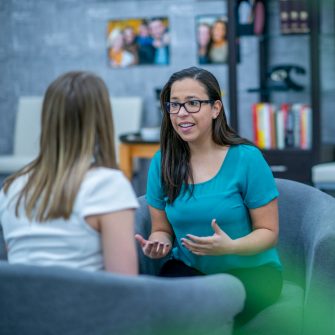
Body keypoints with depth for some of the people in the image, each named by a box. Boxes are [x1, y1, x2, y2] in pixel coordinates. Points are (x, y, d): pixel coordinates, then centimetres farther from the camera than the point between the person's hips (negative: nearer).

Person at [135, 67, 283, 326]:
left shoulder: (246, 158, -9)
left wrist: (230, 246, -24)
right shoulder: (162, 163, 2)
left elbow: (268, 232, -4)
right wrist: (159, 244, -13)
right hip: (189, 267, 3)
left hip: (250, 268, -2)